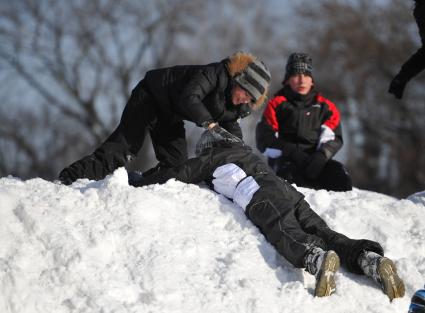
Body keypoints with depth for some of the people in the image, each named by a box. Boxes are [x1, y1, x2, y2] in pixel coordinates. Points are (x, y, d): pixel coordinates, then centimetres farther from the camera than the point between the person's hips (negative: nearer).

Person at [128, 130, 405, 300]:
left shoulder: (211, 158, 22)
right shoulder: (247, 152, 42)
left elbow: (177, 174, 26)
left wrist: (138, 181, 41)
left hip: (263, 200, -6)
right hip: (289, 192, 6)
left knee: (287, 236, -30)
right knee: (324, 234, -12)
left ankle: (318, 260, -62)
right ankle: (373, 260, -37)